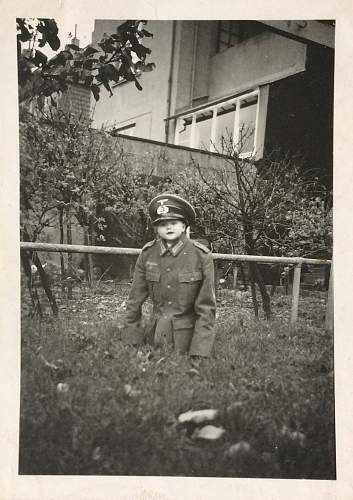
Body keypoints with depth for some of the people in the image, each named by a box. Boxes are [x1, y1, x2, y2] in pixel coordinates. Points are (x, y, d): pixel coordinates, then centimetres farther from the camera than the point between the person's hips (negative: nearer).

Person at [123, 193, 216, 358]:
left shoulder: (202, 256, -12)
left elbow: (206, 307, -10)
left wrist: (199, 353, -15)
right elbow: (134, 300, 0)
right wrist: (131, 342, -1)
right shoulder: (147, 253, -6)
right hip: (155, 335, 2)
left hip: (188, 337, -2)